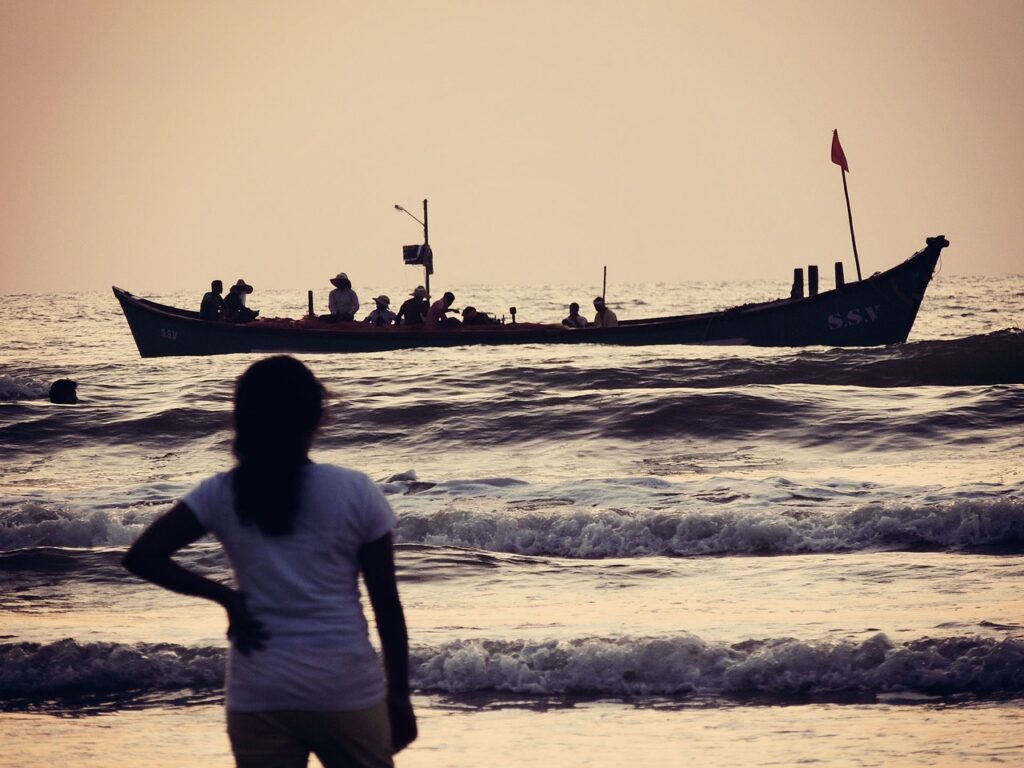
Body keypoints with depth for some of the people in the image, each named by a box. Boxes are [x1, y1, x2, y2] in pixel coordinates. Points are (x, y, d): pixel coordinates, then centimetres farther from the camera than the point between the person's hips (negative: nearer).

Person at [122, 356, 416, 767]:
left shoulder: (220, 495, 0)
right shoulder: (355, 492, -3)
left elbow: (141, 557, -8)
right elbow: (386, 604, 0)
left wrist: (225, 596, 0)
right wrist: (399, 694, 9)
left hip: (259, 697, 1)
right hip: (346, 693, -1)